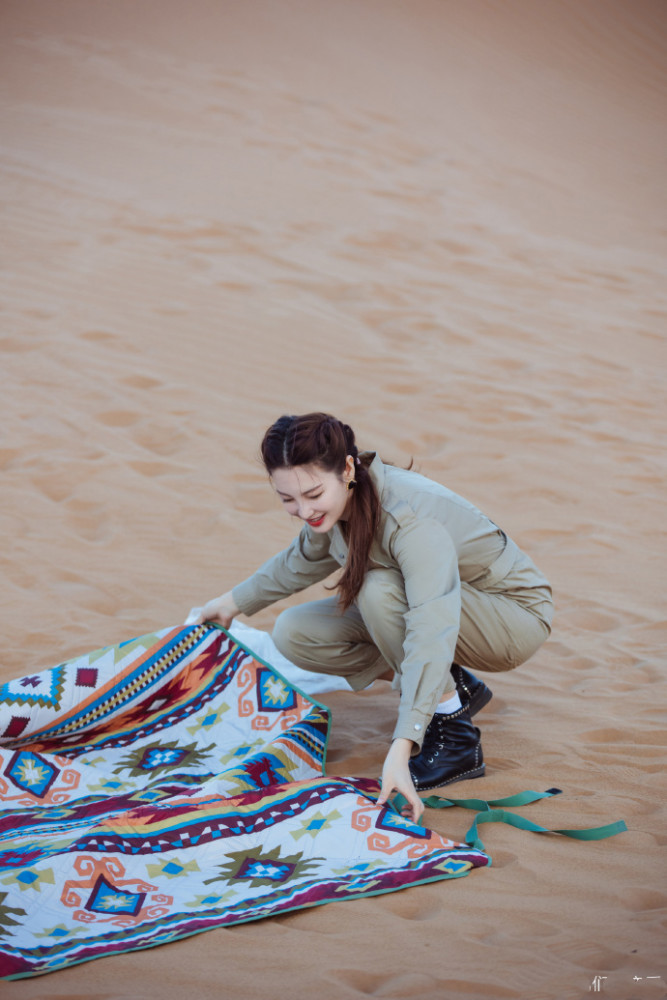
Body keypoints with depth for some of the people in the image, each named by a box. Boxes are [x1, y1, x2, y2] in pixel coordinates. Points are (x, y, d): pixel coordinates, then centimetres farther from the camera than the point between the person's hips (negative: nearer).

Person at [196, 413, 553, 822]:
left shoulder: (411, 519, -35)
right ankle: (451, 689, 4)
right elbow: (304, 560, 13)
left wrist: (401, 748, -52)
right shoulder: (339, 499, -12)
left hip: (516, 616, -8)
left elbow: (432, 635, -45)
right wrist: (235, 600, 23)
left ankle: (456, 739, -20)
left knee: (379, 589, -34)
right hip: (425, 603, 8)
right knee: (294, 634, -5)